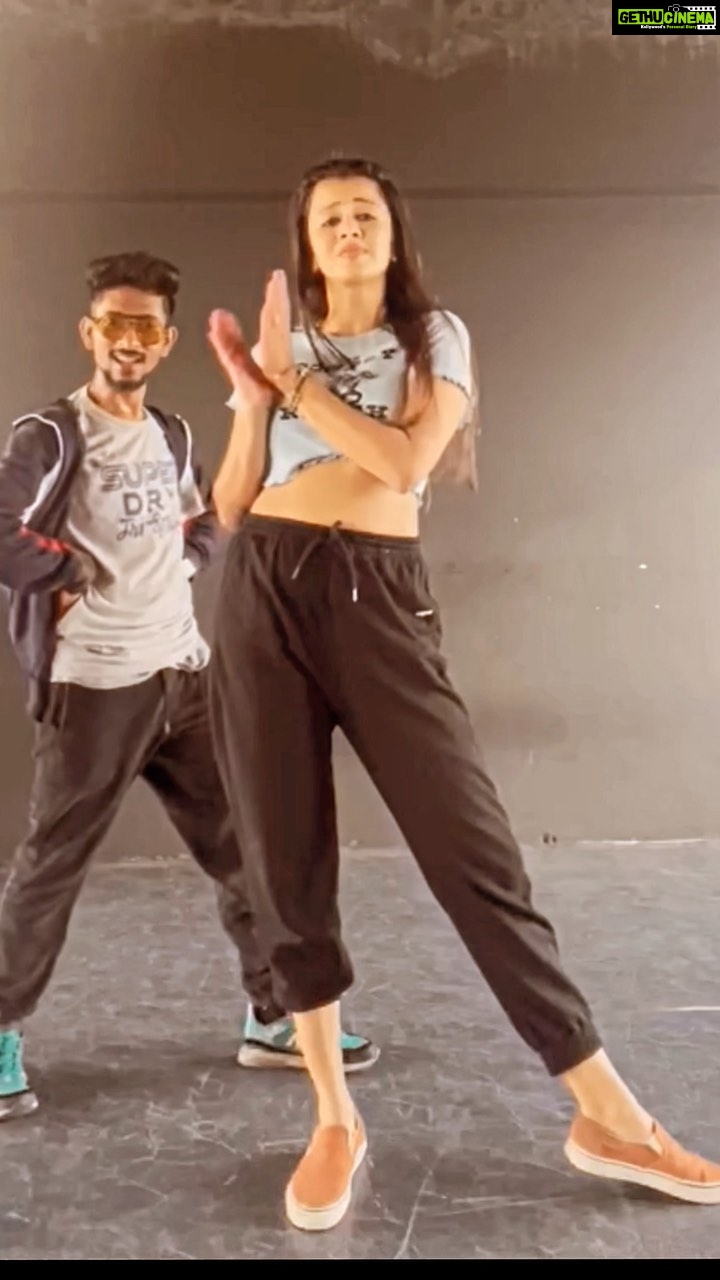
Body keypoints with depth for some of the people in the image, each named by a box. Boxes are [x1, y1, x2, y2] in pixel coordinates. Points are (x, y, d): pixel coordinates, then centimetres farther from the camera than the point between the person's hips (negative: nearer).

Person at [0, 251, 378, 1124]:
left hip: (186, 676, 7)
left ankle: (276, 1020, 23)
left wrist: (181, 557, 7)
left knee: (248, 847, 9)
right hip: (96, 688, -6)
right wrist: (75, 573, -10)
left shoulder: (173, 435, 13)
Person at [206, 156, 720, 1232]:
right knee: (285, 864, 2)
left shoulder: (434, 335, 10)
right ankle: (335, 1121, 19)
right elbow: (230, 508, 11)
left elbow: (405, 463, -8)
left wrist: (293, 382, -3)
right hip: (264, 597, 3)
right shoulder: (276, 346, 16)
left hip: (379, 599, -2)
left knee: (472, 844, -7)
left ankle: (606, 1113, 6)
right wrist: (255, 398, -3)